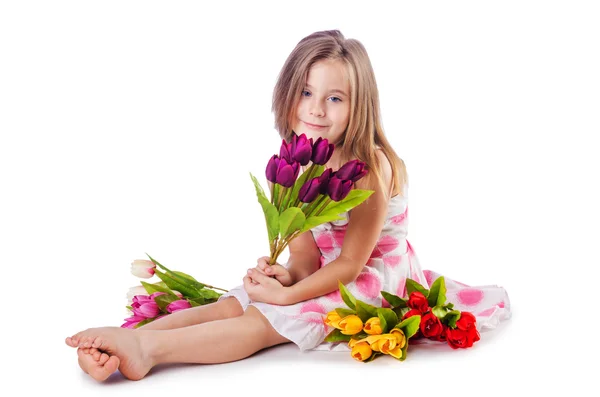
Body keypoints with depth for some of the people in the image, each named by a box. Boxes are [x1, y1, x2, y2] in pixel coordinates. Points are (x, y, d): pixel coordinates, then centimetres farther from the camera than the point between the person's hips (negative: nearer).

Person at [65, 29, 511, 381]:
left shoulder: (370, 168, -22)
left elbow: (351, 262, -21)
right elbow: (307, 252, -1)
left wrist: (288, 295, -24)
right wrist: (289, 274, -23)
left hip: (373, 280, -7)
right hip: (322, 275, 7)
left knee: (265, 321, -25)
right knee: (236, 302, -16)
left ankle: (149, 347, -38)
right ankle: (133, 337, -30)